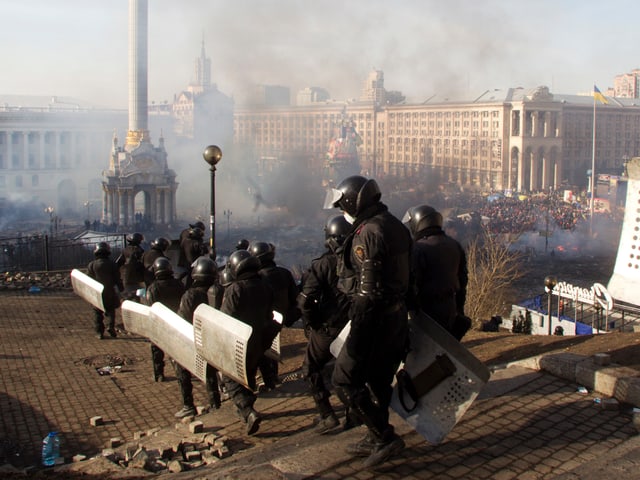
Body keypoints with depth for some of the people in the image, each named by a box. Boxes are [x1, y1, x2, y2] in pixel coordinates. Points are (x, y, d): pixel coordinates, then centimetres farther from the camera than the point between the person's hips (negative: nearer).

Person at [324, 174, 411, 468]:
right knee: (379, 379, 19)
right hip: (397, 316, 10)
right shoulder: (396, 226, 10)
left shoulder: (368, 233, -20)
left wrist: (356, 338, -20)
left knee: (345, 382, -1)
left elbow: (368, 292, -23)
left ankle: (385, 437, 2)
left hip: (375, 319, -10)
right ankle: (376, 440, 31)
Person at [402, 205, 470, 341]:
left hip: (428, 309, -7)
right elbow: (463, 280, 14)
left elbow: (413, 284, -19)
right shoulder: (455, 245, 7)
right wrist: (459, 308, 22)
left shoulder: (419, 249, -18)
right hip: (450, 307, 7)